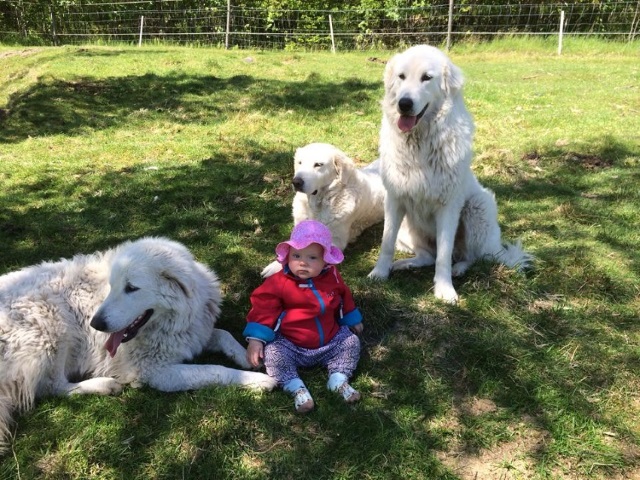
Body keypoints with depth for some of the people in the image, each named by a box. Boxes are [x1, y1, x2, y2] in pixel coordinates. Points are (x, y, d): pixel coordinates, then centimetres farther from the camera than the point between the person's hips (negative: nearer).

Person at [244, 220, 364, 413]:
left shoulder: (332, 277, -4)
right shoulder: (278, 283, -17)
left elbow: (345, 298, 15)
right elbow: (263, 309, -17)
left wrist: (352, 320, 24)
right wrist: (256, 339, -25)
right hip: (291, 346, -3)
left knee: (352, 342, -5)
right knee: (272, 354, -27)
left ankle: (339, 379, -5)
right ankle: (296, 388, -22)